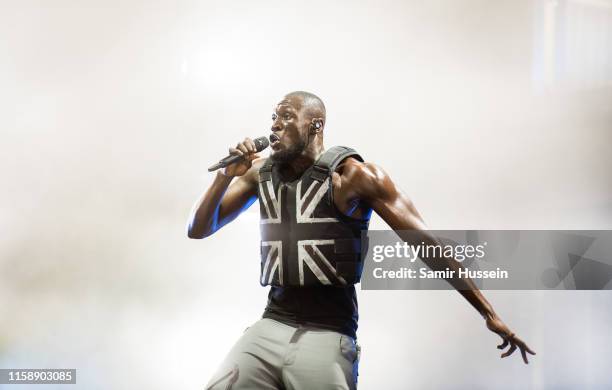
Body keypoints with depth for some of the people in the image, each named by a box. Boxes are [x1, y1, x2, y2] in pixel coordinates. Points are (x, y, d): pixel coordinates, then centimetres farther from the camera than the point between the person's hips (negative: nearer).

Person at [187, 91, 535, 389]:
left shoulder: (352, 175, -6)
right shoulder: (261, 173, 9)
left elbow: (425, 241, -7)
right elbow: (198, 230, 13)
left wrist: (489, 313, -9)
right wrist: (227, 176, -5)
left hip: (327, 332, -4)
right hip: (271, 325, 4)